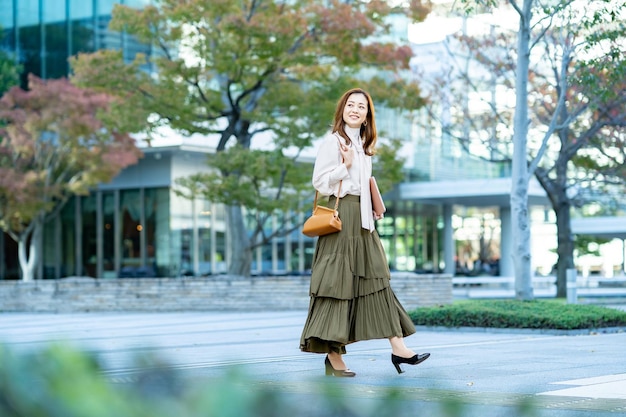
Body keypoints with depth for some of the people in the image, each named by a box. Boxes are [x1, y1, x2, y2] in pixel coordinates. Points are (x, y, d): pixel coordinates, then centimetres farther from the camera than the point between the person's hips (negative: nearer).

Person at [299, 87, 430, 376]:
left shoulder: (363, 145, 18)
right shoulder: (333, 141, -6)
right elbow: (320, 181, -11)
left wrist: (373, 211, 17)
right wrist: (345, 165, -20)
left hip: (362, 218, 8)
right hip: (341, 216, -8)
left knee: (376, 279, 5)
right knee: (338, 283, -6)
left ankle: (398, 347, 4)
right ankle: (333, 356, -3)